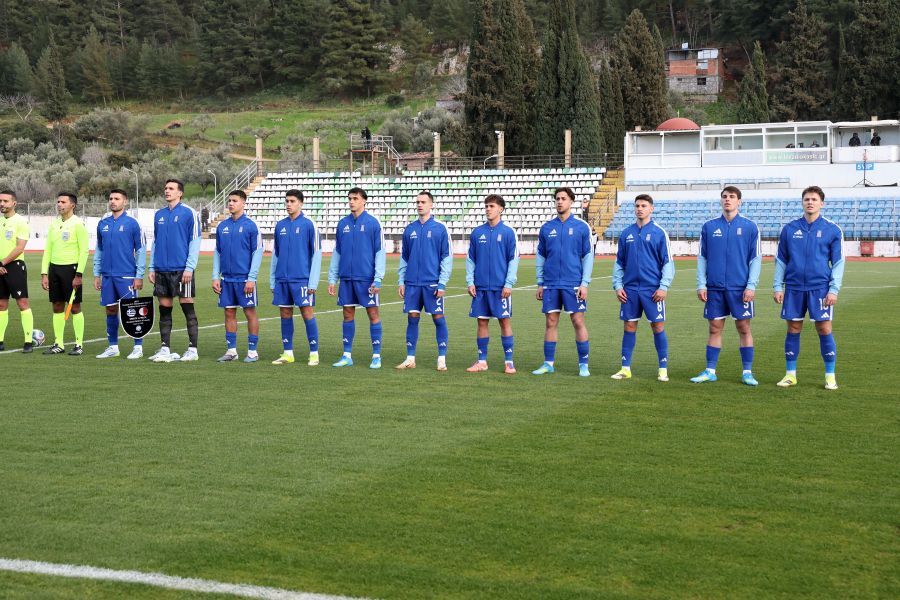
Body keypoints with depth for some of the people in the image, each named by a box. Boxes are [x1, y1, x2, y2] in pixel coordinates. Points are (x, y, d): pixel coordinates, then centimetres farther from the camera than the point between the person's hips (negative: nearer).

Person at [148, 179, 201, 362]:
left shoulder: (189, 213, -4)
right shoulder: (159, 214, 13)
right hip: (162, 270, 5)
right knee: (164, 310, 8)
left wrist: (189, 267, -14)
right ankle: (165, 349, 13)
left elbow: (195, 241, -7)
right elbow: (155, 242, 18)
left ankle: (192, 349, 6)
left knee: (188, 309, -1)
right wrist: (152, 267, 10)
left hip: (182, 270, -5)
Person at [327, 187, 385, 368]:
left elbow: (380, 251, -5)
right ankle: (347, 355, 14)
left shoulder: (373, 222, -3)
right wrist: (332, 278, 10)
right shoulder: (343, 223, 10)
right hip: (346, 278, 4)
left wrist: (378, 279, -11)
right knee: (348, 314, 8)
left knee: (373, 314, -1)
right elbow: (337, 252, 14)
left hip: (366, 277, -4)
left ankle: (376, 356, 5)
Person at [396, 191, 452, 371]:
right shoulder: (410, 229, 10)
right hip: (412, 283, 4)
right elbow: (404, 257, 16)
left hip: (432, 283, -4)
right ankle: (410, 358, 12)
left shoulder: (440, 228, -2)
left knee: (438, 319, -2)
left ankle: (442, 359, 4)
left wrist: (442, 284, -9)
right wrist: (401, 281, 9)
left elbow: (447, 257, -3)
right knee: (412, 319, 5)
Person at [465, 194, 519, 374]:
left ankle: (509, 362, 5)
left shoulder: (508, 232, -1)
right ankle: (482, 361, 14)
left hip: (501, 287, -3)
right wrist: (470, 281, 2)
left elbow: (514, 259, -3)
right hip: (480, 287, 3)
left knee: (505, 321, -1)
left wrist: (508, 284, -10)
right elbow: (470, 259, 12)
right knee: (482, 322, 6)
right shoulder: (477, 232, 8)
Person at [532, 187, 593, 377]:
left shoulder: (581, 227, 1)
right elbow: (541, 256, 13)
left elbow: (588, 256, 0)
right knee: (551, 322, 5)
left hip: (573, 284, -3)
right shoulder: (547, 228, 9)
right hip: (551, 284, 3)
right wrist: (540, 283, 8)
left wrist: (585, 283, -7)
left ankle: (583, 364, 5)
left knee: (578, 322, -2)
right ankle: (548, 363, 12)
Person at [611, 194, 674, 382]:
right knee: (629, 326, 6)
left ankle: (663, 369, 6)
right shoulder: (626, 234, 9)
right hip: (630, 289, 3)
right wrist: (617, 285, 5)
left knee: (658, 326, -1)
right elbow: (619, 262, 14)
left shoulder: (659, 233, -1)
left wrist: (664, 286, -10)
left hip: (652, 289, -3)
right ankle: (625, 368, 12)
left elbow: (668, 262, -1)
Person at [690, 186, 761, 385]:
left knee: (744, 328, 2)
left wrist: (751, 285, -8)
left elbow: (756, 258, 0)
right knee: (715, 328, 7)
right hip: (714, 287, 2)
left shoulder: (749, 227, 1)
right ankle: (710, 371, 14)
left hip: (740, 288, -2)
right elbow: (702, 257, 9)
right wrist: (701, 284, 1)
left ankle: (747, 372, 9)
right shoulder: (709, 226, 6)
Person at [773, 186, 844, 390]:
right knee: (793, 330, 5)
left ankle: (830, 376, 7)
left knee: (824, 330, -2)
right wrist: (778, 286, 4)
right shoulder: (789, 229, 6)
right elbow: (781, 260, 11)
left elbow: (838, 262, 2)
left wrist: (834, 289, -6)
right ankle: (791, 374, 15)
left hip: (820, 288, -2)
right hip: (794, 288, 2)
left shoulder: (832, 230, 2)